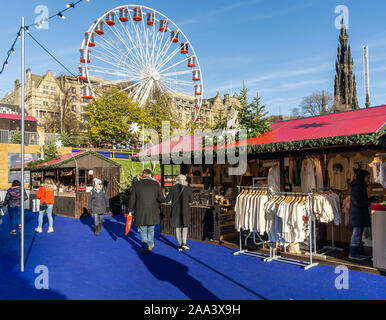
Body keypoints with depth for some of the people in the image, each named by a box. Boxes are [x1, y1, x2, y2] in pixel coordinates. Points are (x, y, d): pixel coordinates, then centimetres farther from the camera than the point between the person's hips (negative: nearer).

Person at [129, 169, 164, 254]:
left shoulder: (136, 185, -3)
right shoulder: (156, 184, -5)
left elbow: (131, 199, 0)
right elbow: (161, 199, -7)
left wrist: (131, 210, 10)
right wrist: (157, 205, 13)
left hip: (140, 213, -1)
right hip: (153, 213, 1)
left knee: (143, 231, 12)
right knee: (151, 230, 21)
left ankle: (145, 248, 17)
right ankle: (150, 245, 35)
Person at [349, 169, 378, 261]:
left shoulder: (361, 186, 15)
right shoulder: (356, 187, -16)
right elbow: (357, 202, -21)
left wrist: (374, 198, 12)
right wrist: (369, 204, -14)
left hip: (361, 213, 10)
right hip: (357, 213, -10)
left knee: (359, 233, 14)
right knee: (357, 233, -6)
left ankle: (360, 253, 21)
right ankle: (353, 254, 1)